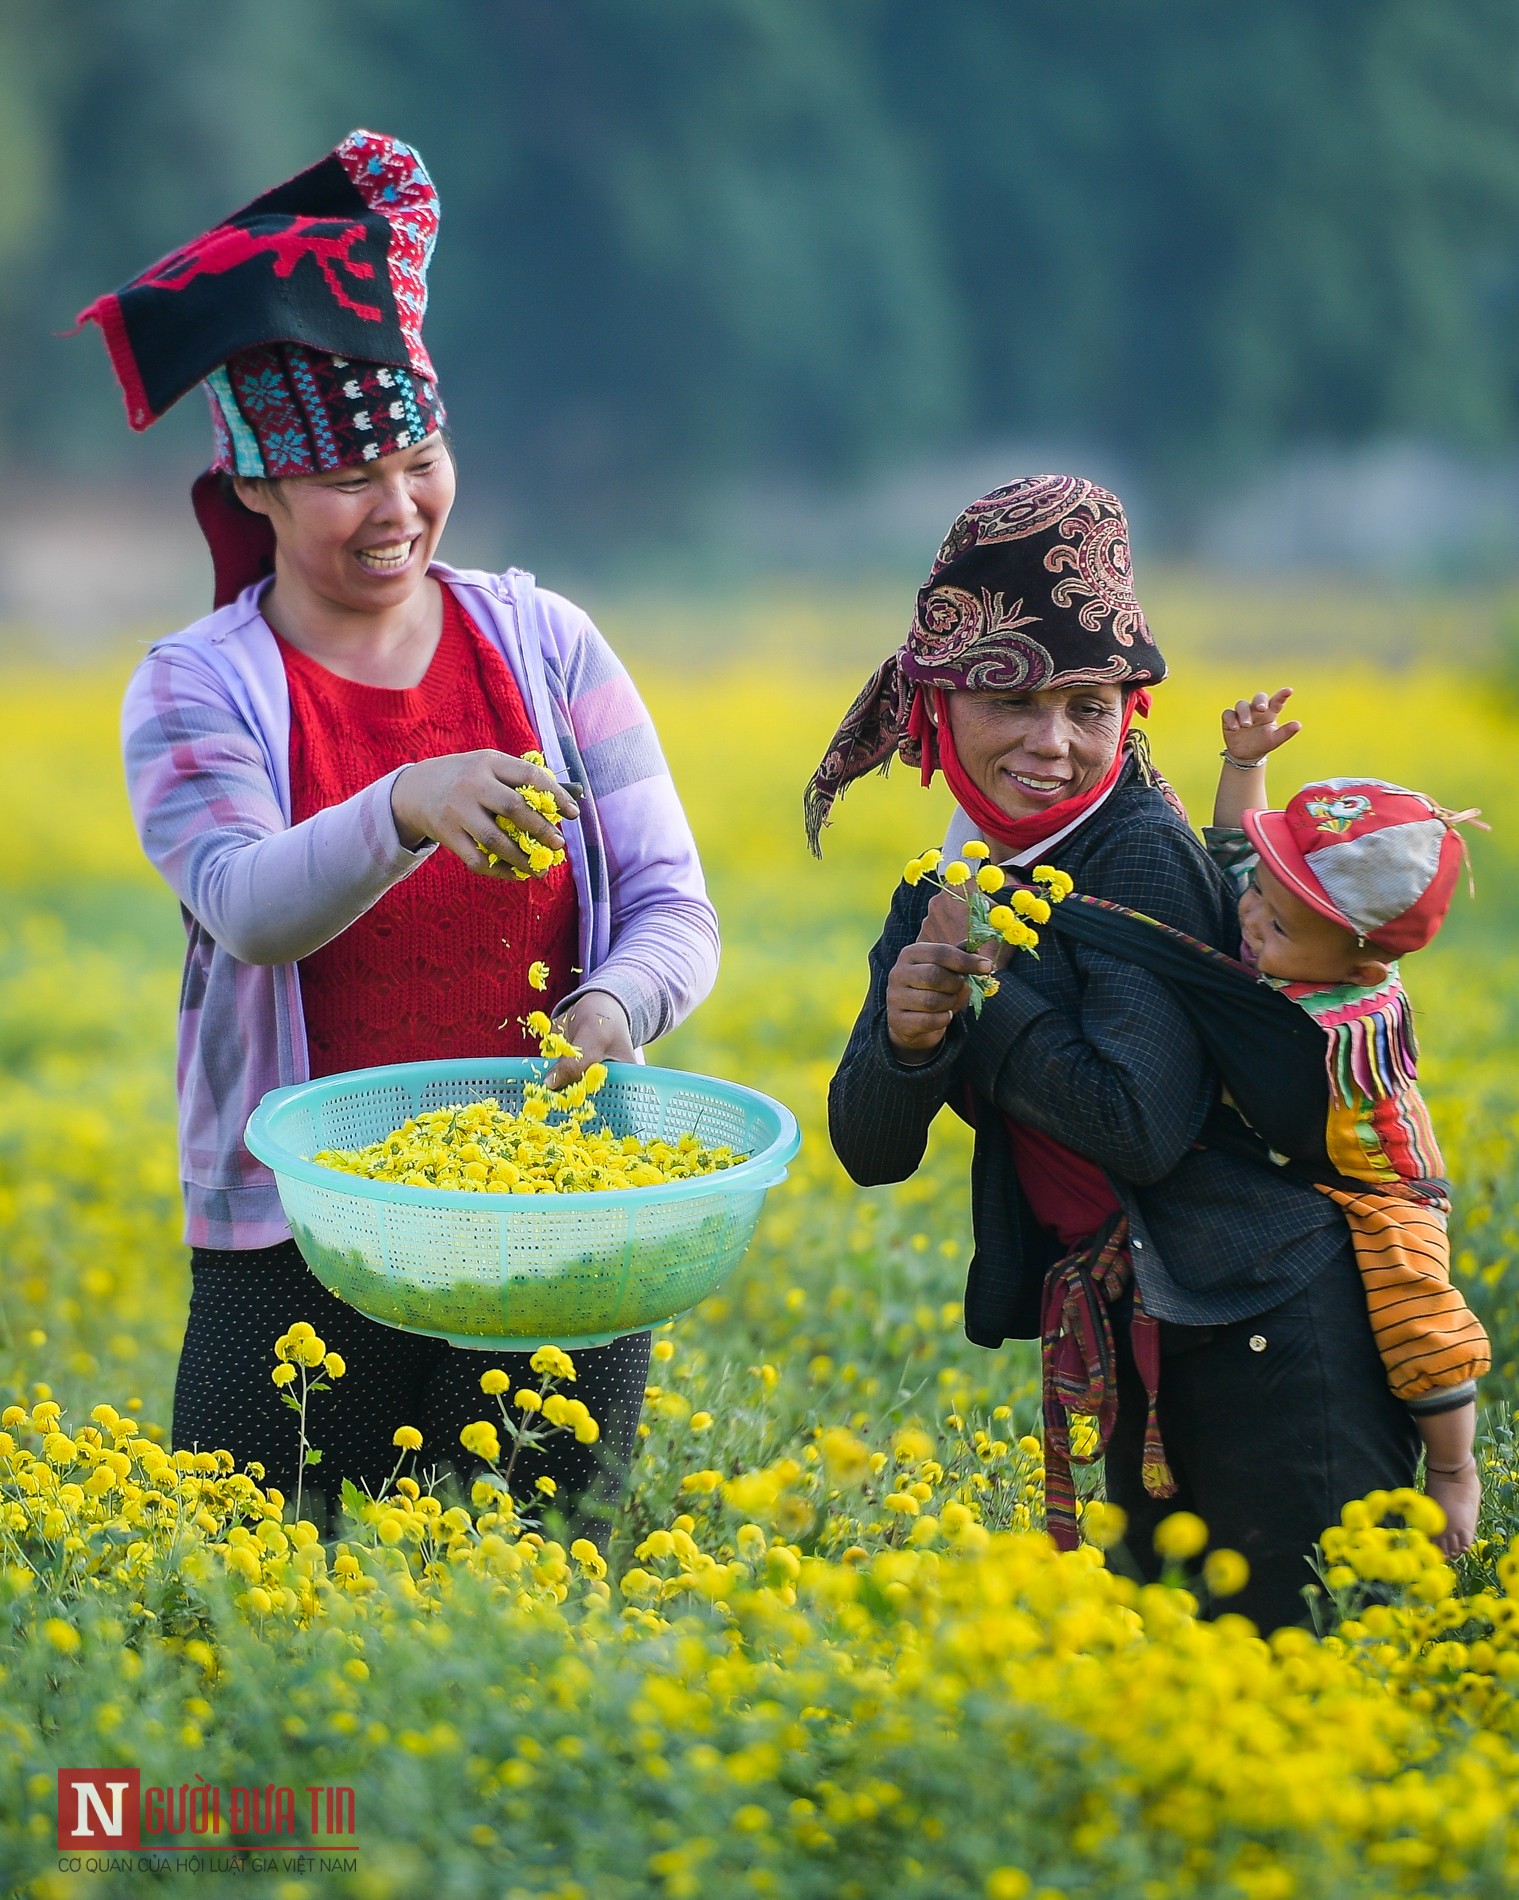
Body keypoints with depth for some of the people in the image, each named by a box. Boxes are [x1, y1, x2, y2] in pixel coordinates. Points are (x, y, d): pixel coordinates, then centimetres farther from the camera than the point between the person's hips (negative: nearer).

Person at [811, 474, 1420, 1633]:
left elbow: (1143, 1128, -25)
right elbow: (870, 1153, 6)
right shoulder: (944, 895, 7)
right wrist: (905, 1034, -15)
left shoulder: (1142, 862, -16)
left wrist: (981, 984, -17)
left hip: (1273, 1330, -8)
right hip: (1138, 1346, 8)